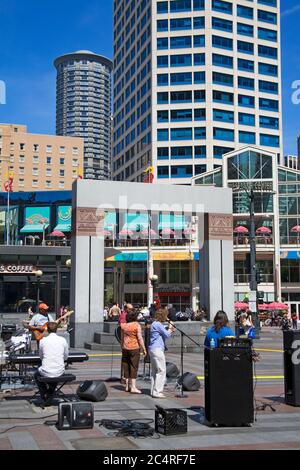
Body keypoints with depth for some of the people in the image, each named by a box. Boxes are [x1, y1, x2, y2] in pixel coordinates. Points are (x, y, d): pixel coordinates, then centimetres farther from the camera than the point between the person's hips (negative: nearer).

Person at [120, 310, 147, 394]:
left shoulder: (124, 326, 6)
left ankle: (127, 386, 19)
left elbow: (122, 338, 13)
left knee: (126, 367, 11)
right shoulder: (137, 325, -9)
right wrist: (144, 349, -9)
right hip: (134, 348, -5)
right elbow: (139, 338, -13)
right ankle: (133, 387, -5)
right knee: (134, 367, -2)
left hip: (125, 348, 5)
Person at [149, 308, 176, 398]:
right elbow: (167, 335, -12)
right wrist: (170, 329, 6)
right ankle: (157, 392, -10)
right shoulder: (158, 324, -13)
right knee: (161, 370, -8)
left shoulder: (155, 324, 18)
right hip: (157, 349, -11)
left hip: (152, 349, 11)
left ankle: (153, 391, 17)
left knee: (154, 371, 13)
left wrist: (170, 331, 12)